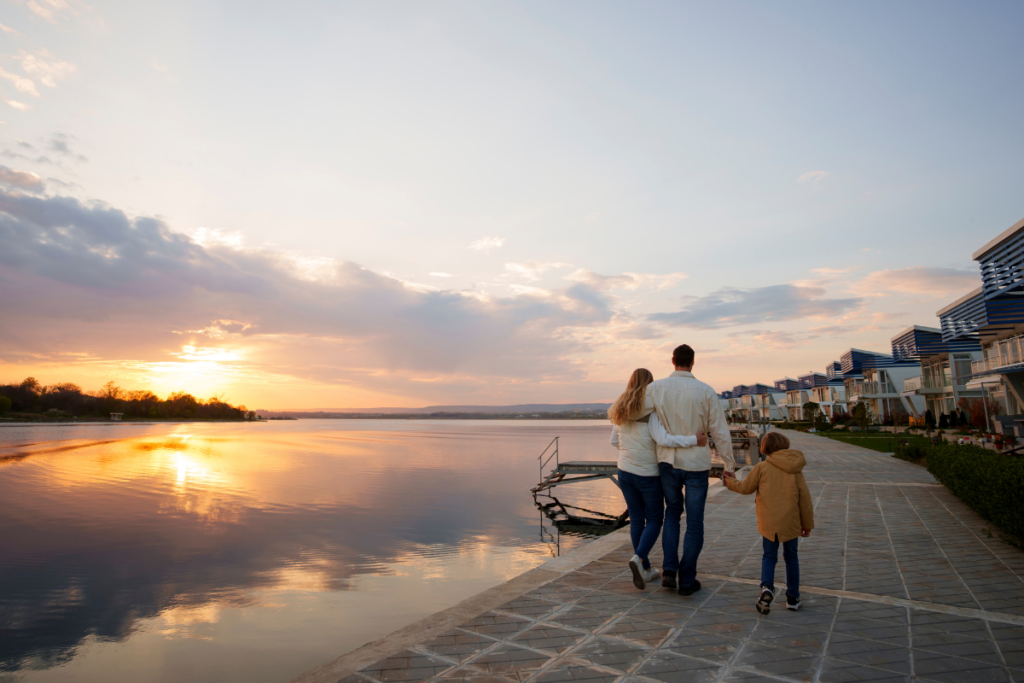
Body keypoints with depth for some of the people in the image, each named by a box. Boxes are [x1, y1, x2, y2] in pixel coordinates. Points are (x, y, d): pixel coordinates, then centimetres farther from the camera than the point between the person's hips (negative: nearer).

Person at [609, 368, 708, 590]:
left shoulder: (620, 410, 0)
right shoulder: (651, 410, -17)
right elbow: (662, 439, -28)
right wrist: (694, 440, -25)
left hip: (625, 471, 5)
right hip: (648, 475, -4)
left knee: (636, 519, 14)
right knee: (654, 519, 11)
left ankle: (646, 570, 23)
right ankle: (639, 558, -11)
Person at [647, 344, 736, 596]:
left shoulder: (655, 388, -6)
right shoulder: (706, 392, -9)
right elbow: (720, 432, -5)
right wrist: (729, 464, 6)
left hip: (667, 463, 2)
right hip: (696, 465, -2)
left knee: (672, 513, 22)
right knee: (694, 523, 11)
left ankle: (669, 570, 12)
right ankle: (687, 580, 19)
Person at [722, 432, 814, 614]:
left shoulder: (762, 467, -6)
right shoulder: (796, 470, 1)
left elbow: (745, 488, 1)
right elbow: (805, 498, 3)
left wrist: (730, 481, 20)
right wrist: (807, 523, 12)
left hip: (769, 523, -2)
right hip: (791, 523, 2)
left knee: (769, 556, 10)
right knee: (791, 557, 17)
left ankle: (767, 587, -13)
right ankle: (793, 598, 23)